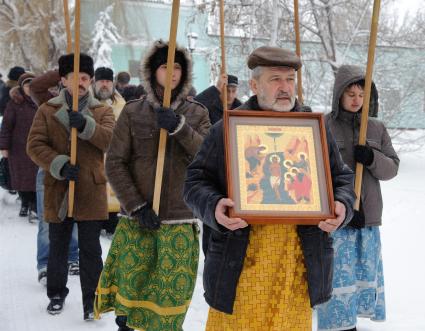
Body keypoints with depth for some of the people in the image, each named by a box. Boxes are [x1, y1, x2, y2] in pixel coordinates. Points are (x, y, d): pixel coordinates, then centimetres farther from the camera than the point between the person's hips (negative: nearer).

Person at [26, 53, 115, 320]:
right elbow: (35, 145, -4)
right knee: (58, 246, 15)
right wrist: (59, 165, -19)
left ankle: (91, 299, 12)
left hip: (91, 191, -1)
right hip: (58, 190, 1)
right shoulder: (47, 110, 3)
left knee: (90, 249, 1)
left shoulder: (102, 111, 4)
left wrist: (86, 126, -28)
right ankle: (57, 293, 33)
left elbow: (112, 140, -12)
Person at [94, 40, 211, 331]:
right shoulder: (133, 112, 1)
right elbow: (115, 164, -2)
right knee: (130, 285, 5)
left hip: (180, 221, 0)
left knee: (172, 291, 3)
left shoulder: (197, 114, 4)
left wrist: (179, 128, -21)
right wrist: (136, 207, -9)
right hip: (138, 220, 0)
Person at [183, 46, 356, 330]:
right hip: (240, 259, -2)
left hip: (299, 260, 2)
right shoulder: (227, 130, 2)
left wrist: (342, 206, -6)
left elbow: (342, 178, 15)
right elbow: (196, 181, 3)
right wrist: (213, 206, -17)